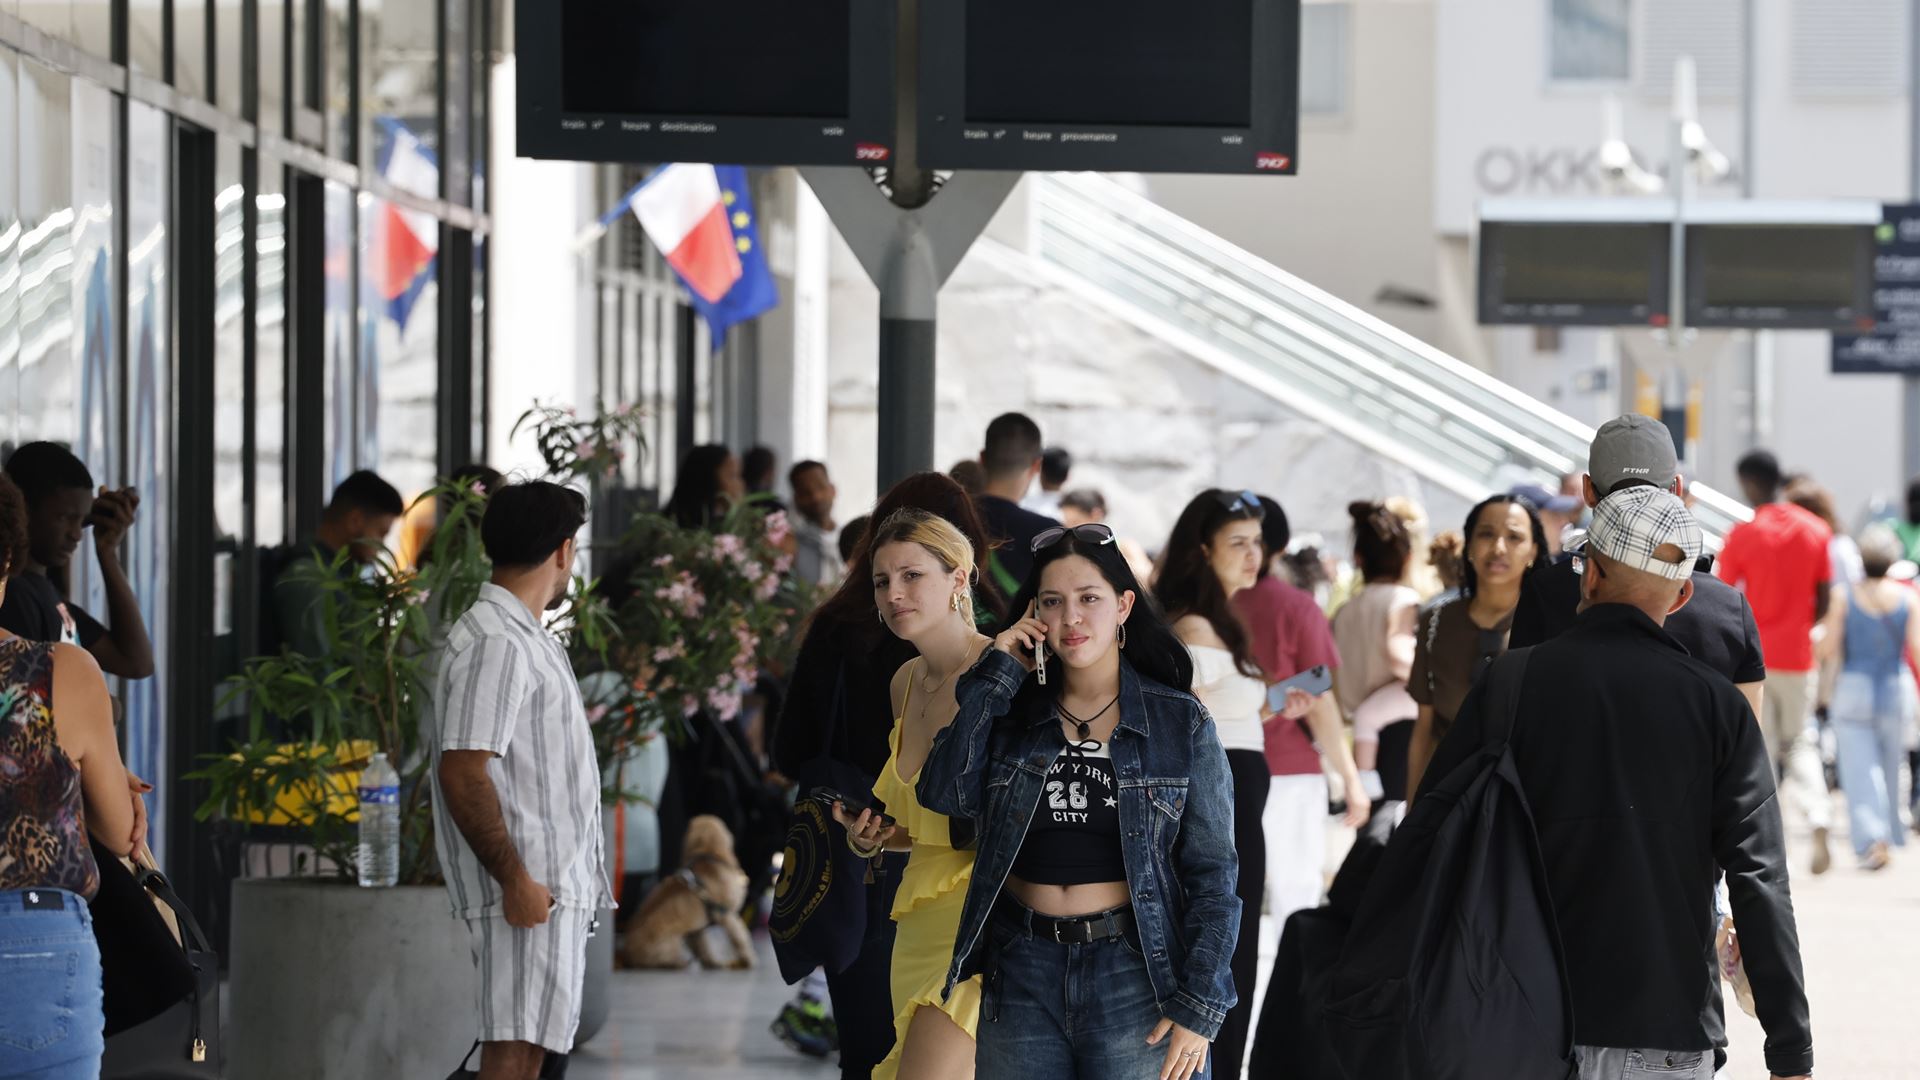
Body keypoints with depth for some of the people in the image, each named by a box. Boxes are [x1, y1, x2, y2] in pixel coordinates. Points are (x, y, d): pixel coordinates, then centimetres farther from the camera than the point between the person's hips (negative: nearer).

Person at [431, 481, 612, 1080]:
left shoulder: (525, 638, 19)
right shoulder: (496, 644, -15)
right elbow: (462, 773, -22)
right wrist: (515, 879, -23)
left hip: (555, 885, 11)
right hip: (528, 887, -11)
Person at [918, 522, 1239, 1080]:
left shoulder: (1180, 723, 0)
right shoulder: (1012, 710, 8)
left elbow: (1211, 874, -1)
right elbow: (945, 792, -9)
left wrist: (1198, 1008, -8)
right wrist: (996, 676, -4)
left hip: (1133, 971, -3)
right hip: (1023, 971, 3)